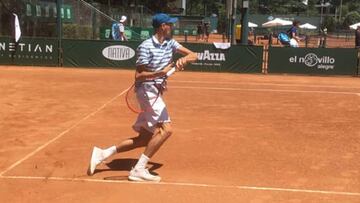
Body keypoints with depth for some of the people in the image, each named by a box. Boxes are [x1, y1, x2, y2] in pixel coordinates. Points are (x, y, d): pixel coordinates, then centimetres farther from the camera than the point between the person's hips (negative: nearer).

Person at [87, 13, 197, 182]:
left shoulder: (170, 43, 7)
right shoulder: (146, 47, -14)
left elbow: (193, 55, 3)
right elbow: (138, 76, -15)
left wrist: (184, 59, -20)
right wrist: (161, 72, -27)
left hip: (155, 92, 9)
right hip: (147, 90, -8)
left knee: (145, 138, 10)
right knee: (166, 129, -19)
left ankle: (103, 153, 17)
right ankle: (139, 170, -15)